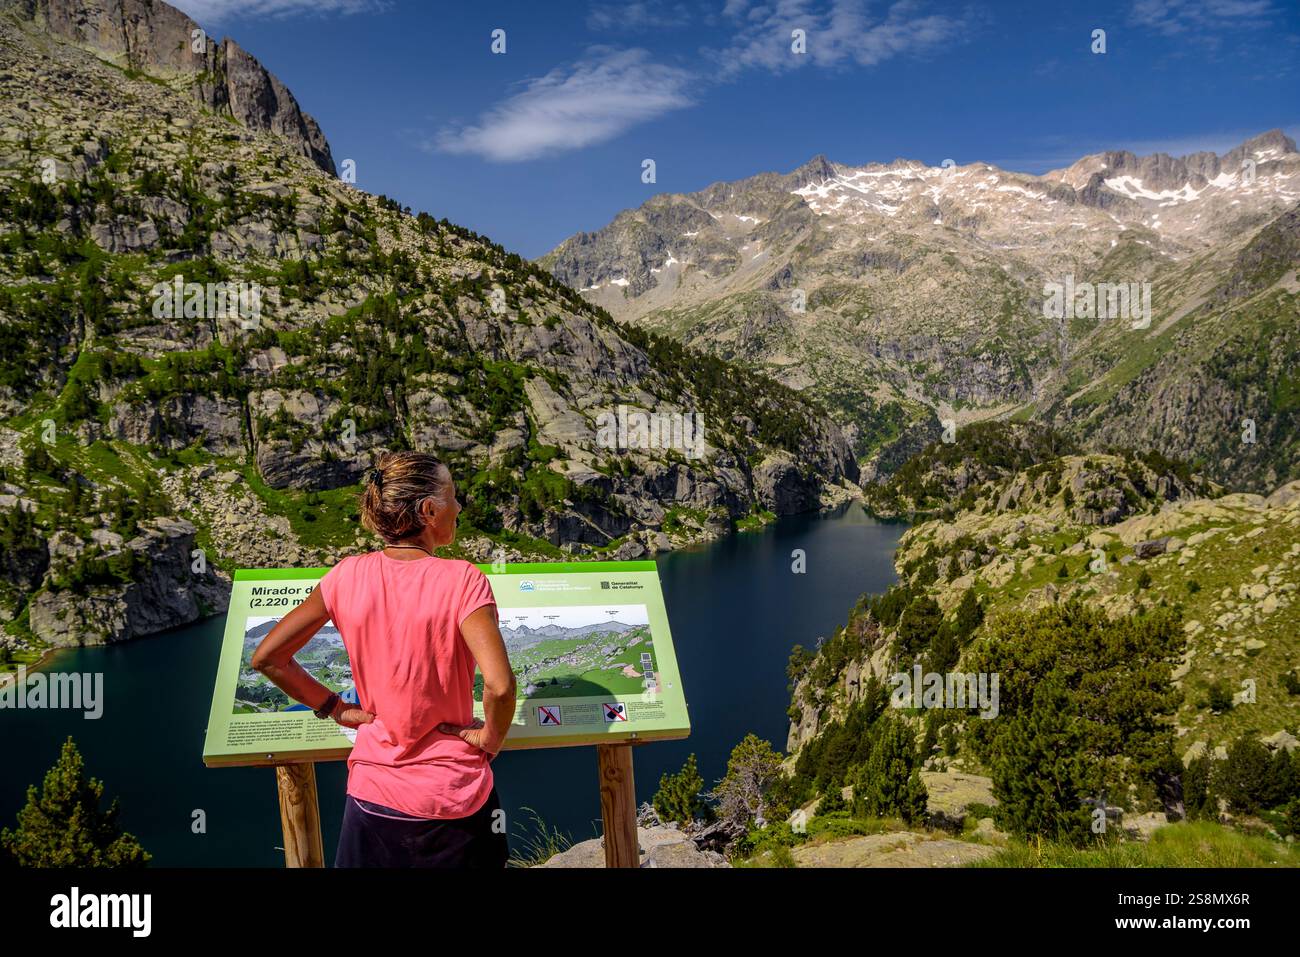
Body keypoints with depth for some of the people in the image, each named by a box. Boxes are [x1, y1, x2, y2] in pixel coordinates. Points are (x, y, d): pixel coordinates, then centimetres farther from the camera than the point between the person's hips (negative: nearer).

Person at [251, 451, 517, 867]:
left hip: (372, 797, 3)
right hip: (452, 799, -2)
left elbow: (266, 657, -3)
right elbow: (499, 685, -30)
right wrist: (491, 737, -11)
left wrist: (335, 708, 5)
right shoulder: (462, 580, -19)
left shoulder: (347, 577, -7)